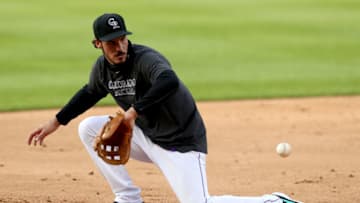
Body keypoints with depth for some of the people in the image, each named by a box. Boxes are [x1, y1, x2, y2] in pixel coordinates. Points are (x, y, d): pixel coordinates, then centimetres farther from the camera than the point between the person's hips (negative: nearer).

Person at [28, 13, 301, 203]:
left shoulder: (145, 59, -25)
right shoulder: (102, 68, -1)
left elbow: (169, 81, -47)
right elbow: (90, 93, 21)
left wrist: (134, 111, -51)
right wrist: (55, 123, 20)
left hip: (181, 143, -8)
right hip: (145, 137, 8)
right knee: (89, 128, -1)